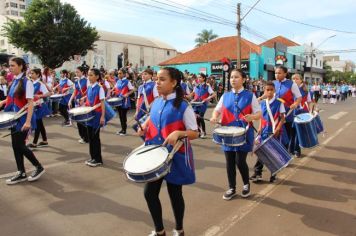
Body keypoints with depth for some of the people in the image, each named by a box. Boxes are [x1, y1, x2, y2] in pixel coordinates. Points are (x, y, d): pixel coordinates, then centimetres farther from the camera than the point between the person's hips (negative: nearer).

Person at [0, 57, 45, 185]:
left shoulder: (26, 82, -15)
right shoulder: (14, 81, 9)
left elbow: (30, 102, -19)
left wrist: (28, 121, -25)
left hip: (23, 118, -8)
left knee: (20, 145, -4)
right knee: (15, 145, 9)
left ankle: (39, 167, 14)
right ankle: (21, 173, 20)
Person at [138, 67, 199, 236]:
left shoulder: (183, 106, -14)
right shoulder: (156, 103, 4)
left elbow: (195, 133, -13)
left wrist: (178, 133, -30)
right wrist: (144, 127, 2)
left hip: (175, 157, -6)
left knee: (175, 193, 10)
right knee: (149, 192, 9)